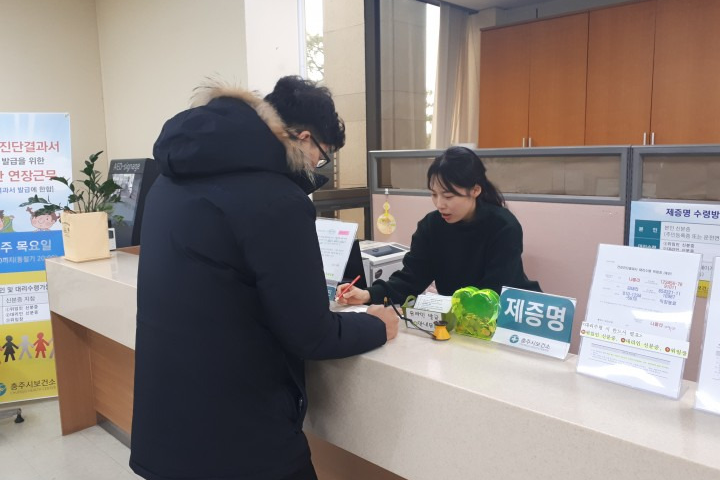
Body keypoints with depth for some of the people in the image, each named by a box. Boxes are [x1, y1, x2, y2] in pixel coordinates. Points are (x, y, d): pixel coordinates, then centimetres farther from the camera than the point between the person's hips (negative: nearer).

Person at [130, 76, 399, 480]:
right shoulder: (275, 198, -22)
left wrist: (313, 300, 21)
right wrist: (377, 325, 2)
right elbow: (310, 338, -16)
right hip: (240, 440, -7)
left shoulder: (174, 180, 5)